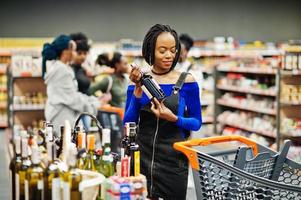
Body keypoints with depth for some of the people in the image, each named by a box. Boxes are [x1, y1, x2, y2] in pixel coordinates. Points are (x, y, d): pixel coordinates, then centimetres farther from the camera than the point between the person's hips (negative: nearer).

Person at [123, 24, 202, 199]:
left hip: (174, 159, -1)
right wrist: (137, 91, -14)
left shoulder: (186, 81, -3)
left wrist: (174, 119, -19)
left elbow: (196, 123, 0)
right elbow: (128, 124, -2)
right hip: (142, 156, 1)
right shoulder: (138, 81, 1)